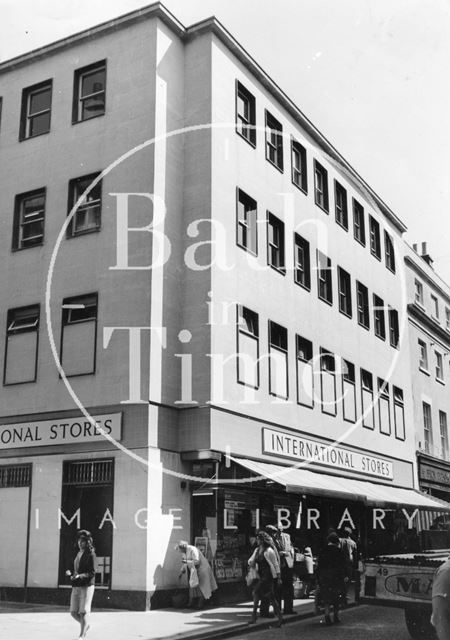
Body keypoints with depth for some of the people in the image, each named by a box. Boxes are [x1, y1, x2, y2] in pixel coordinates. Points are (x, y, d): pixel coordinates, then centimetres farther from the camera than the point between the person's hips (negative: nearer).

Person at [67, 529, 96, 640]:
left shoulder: (91, 555, -7)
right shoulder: (78, 554, 16)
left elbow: (92, 573, -14)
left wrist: (79, 576, -28)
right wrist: (70, 573, 3)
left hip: (87, 586, -7)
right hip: (76, 586, 7)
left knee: (84, 612, -6)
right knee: (73, 612, 7)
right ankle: (86, 626, 32)